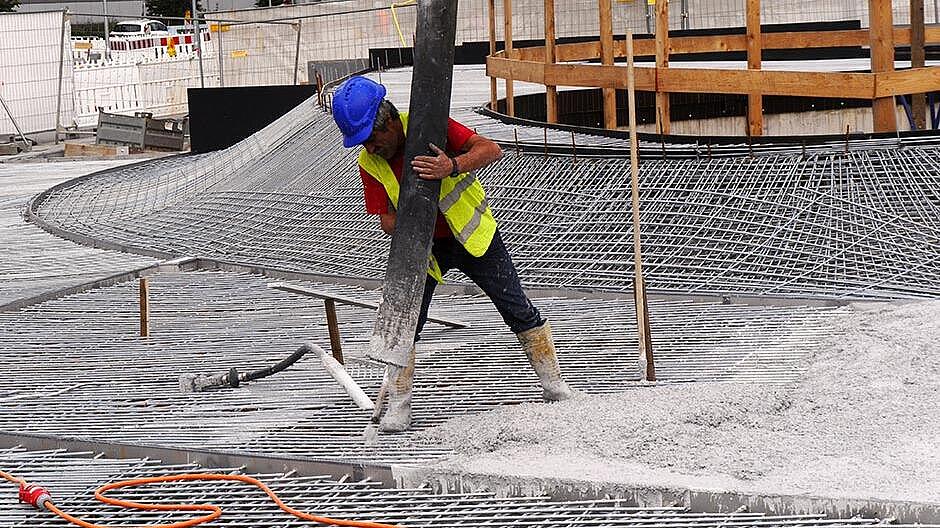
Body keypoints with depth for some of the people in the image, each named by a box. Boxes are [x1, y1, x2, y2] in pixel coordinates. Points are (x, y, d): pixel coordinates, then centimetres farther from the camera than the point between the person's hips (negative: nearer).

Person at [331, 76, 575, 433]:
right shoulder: (369, 163, -10)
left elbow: (491, 150, -28)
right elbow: (387, 221, -9)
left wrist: (453, 166, -47)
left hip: (473, 233, -2)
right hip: (424, 246, 2)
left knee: (518, 310, 1)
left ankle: (553, 384, 15)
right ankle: (398, 404, 1)